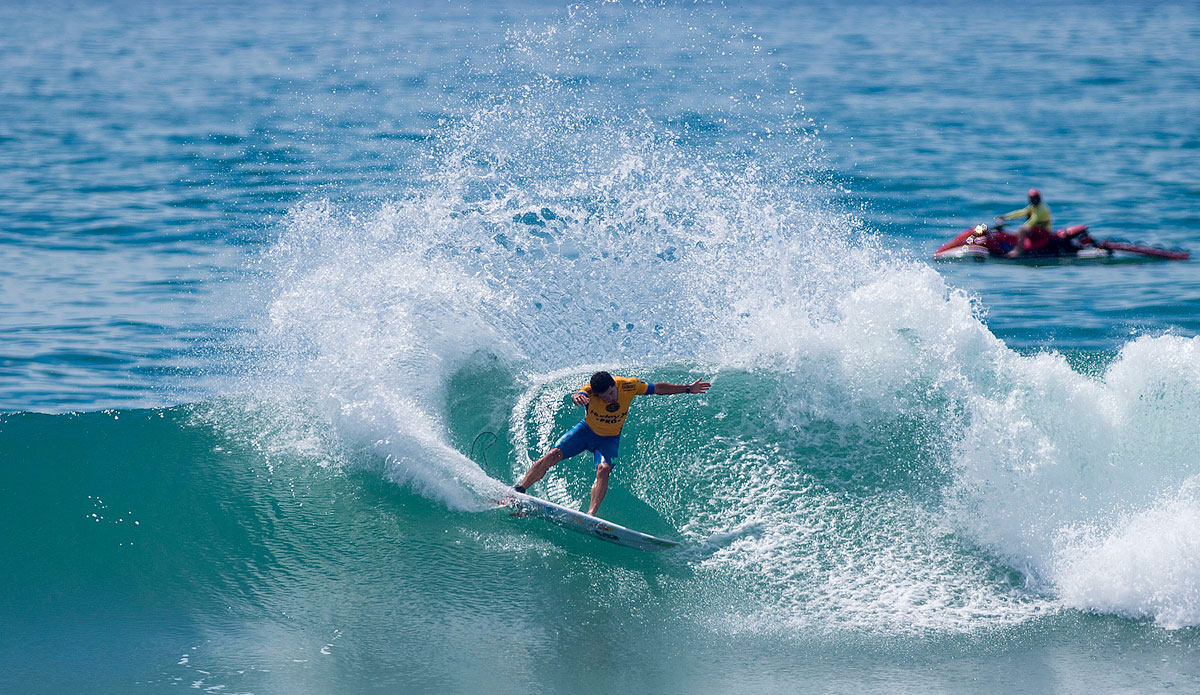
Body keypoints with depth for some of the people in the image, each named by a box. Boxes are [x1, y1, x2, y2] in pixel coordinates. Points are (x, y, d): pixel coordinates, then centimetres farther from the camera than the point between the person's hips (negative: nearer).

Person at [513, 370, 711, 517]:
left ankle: (591, 515, -34)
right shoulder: (590, 392, -28)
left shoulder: (629, 386, -22)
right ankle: (518, 491, -9)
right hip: (586, 430, -1)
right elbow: (578, 396, -52)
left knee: (603, 469, -28)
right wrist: (577, 397, -78)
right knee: (553, 455, -17)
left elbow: (658, 388, -6)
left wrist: (687, 389, -1)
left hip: (609, 439, 1)